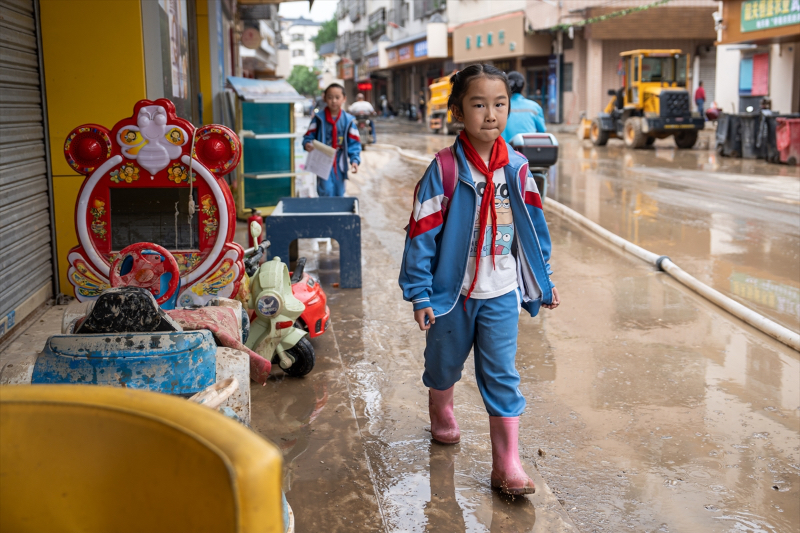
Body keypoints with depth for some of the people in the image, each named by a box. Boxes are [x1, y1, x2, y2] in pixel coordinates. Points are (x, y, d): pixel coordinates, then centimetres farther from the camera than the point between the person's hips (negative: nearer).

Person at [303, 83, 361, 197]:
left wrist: (355, 160, -13)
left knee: (339, 194, 13)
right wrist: (307, 144, -23)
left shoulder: (348, 120, -2)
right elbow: (309, 136, 0)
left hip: (340, 164, 3)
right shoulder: (319, 118, -5)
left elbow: (354, 143, -1)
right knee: (326, 192, -13)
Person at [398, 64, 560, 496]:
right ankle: (440, 410, 51)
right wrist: (420, 294, -13)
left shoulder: (516, 169, -3)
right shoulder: (444, 170, -13)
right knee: (444, 361, 19)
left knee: (502, 374, -1)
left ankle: (506, 464, 5)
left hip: (501, 294, 1)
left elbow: (533, 229, 7)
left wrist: (543, 283, 12)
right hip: (452, 291, -1)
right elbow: (422, 233, -12)